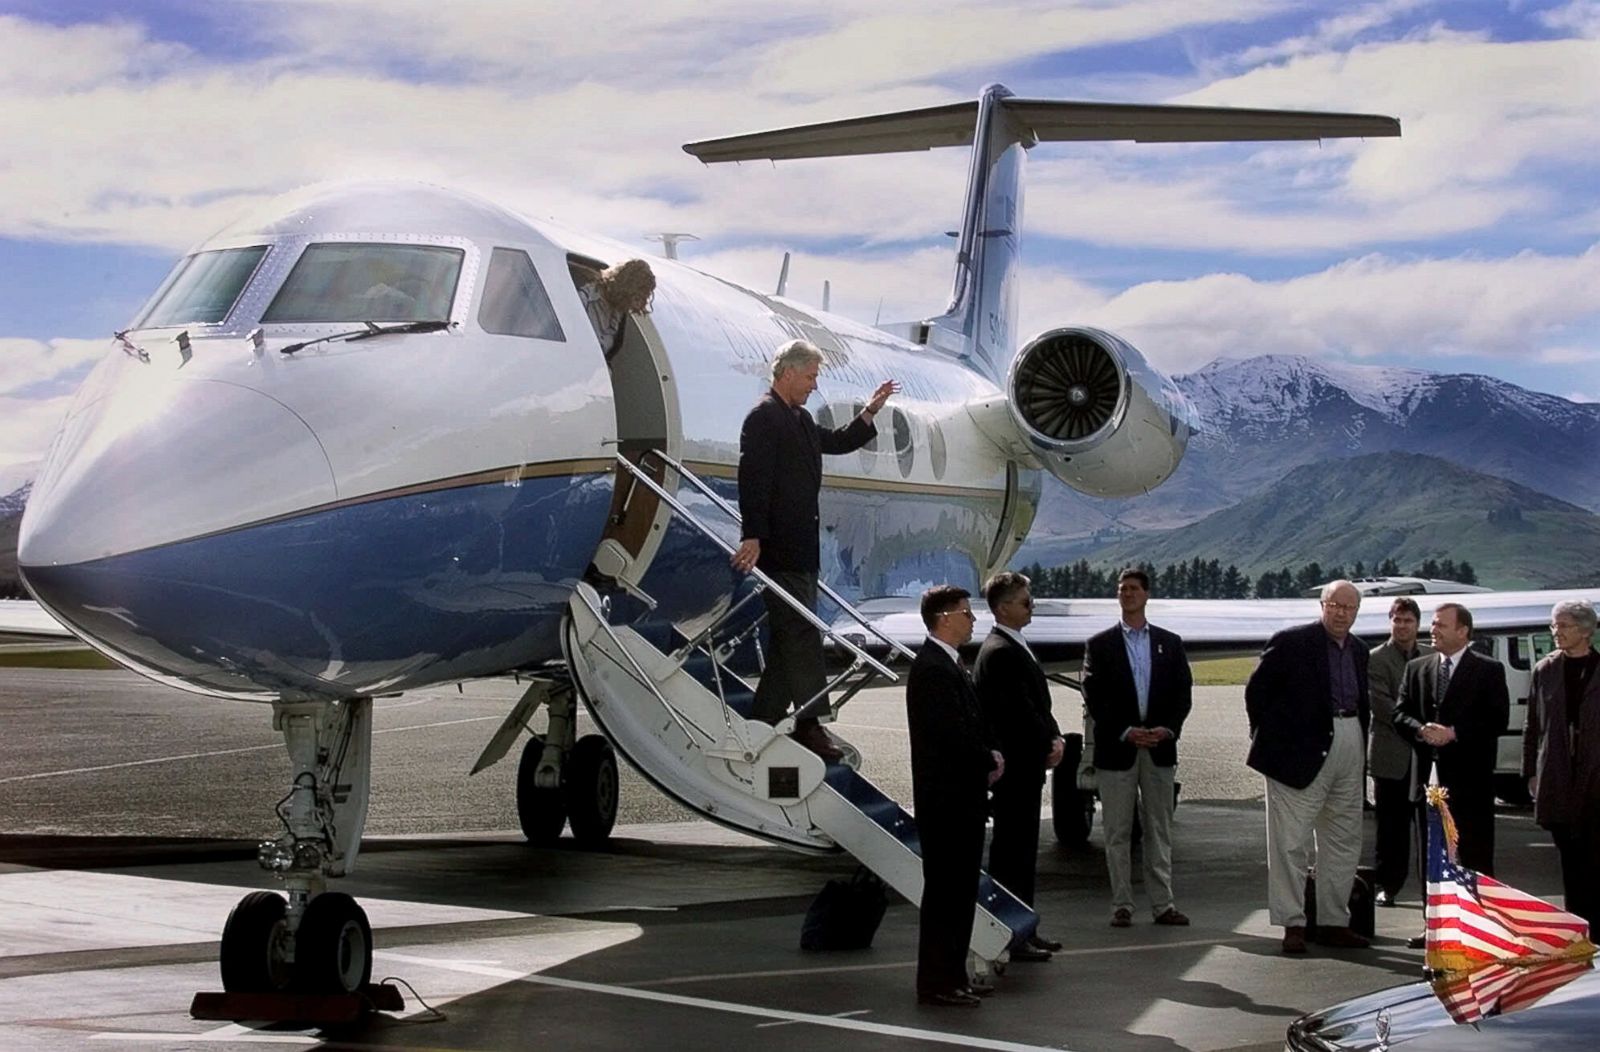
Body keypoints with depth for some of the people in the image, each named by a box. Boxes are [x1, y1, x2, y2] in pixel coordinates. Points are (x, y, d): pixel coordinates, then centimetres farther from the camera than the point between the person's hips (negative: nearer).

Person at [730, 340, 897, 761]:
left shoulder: (799, 419, 17)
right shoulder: (764, 417, -12)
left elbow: (834, 443, 33)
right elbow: (753, 480, -19)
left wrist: (869, 413, 21)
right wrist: (753, 538, -25)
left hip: (800, 548, 10)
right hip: (779, 549, -10)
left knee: (789, 638, 12)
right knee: (802, 635, -9)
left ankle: (764, 720, 18)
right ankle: (808, 725, -6)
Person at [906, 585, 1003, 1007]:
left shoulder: (950, 664, 15)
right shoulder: (932, 668, -17)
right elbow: (951, 736, -23)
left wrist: (989, 758, 2)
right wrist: (989, 760, -9)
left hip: (962, 797, 10)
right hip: (945, 798, -10)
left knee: (960, 889, 14)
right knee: (944, 890, -5)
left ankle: (953, 976, 22)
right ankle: (936, 983, 1)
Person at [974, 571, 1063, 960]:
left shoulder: (1016, 648, 16)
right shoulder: (999, 652, -17)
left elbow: (1038, 705, 17)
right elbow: (1020, 710, -21)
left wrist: (1054, 738, 1)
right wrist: (1048, 746, -9)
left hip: (1027, 766, 10)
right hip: (1014, 767, -10)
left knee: (1023, 849, 15)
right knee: (1011, 851, -5)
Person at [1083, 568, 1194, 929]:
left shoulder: (1170, 643, 10)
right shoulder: (1100, 645, 4)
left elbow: (1183, 693, 7)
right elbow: (1093, 697, -3)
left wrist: (1167, 729, -10)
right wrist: (1126, 732, -13)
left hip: (1160, 748, 2)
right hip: (1116, 750, -2)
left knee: (1159, 830, 5)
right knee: (1118, 832, 2)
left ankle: (1163, 904, 9)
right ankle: (1122, 905, 6)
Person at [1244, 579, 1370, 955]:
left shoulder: (1359, 652, 14)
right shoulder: (1291, 643, -6)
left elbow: (1362, 703, 19)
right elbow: (1257, 689, -4)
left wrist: (1361, 752, 11)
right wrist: (1269, 739, -4)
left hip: (1348, 751, 7)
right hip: (1302, 751, -7)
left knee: (1344, 841, 10)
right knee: (1291, 842, -3)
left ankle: (1333, 922, 18)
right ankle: (1292, 924, 2)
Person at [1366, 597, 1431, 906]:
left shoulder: (1431, 657, 13)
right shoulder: (1376, 659, -1)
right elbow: (1382, 707, -10)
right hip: (1391, 756, -3)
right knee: (1392, 826, 3)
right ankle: (1387, 886, 11)